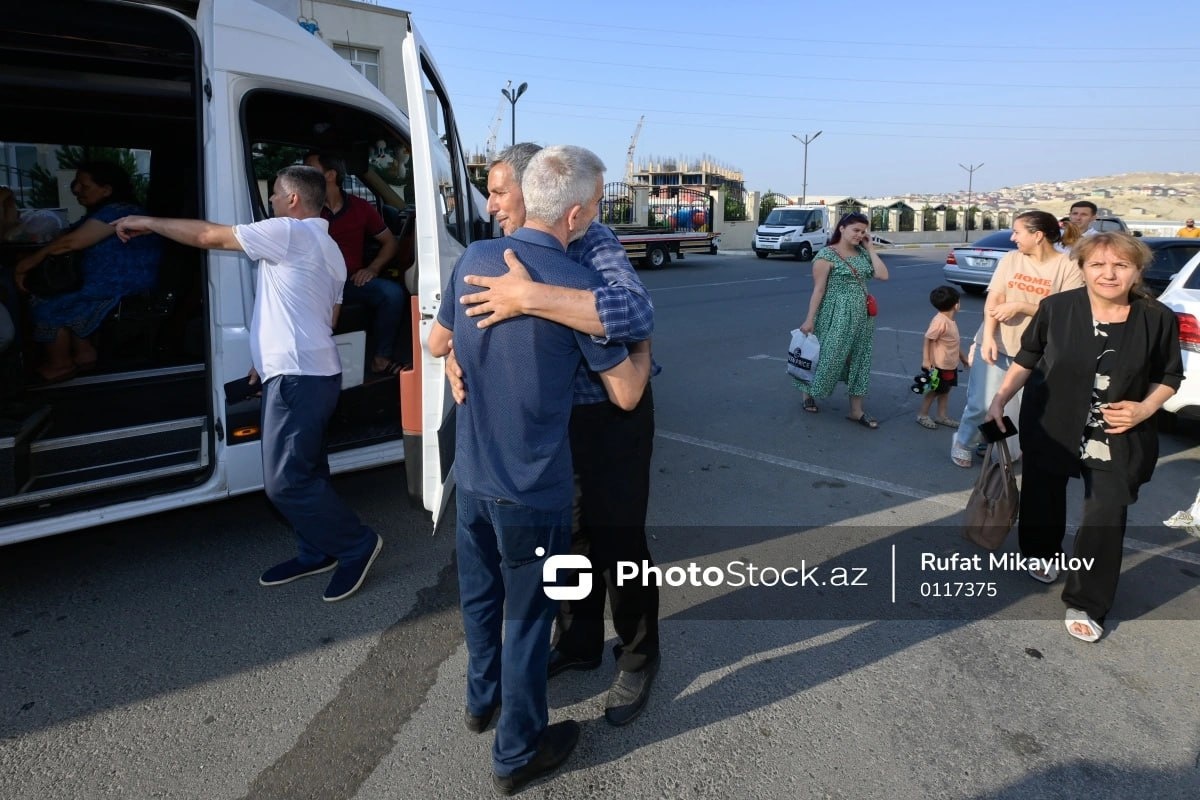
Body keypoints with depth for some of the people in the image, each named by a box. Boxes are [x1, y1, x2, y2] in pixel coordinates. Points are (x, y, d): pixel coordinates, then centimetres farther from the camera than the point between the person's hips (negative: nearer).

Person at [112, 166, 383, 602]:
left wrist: (146, 222, 7)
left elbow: (210, 236, -8)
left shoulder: (290, 232, -10)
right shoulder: (325, 247, 20)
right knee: (303, 471, 15)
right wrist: (273, 357, 23)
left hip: (297, 376, -10)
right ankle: (316, 552, 24)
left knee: (285, 480, -7)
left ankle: (357, 544, 2)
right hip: (314, 370, 11)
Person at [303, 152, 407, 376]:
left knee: (393, 292, -24)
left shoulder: (360, 208, 9)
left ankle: (381, 359, -13)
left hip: (351, 282, 2)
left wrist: (373, 268, 1)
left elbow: (390, 242, 16)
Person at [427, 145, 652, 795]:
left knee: (480, 593, 24)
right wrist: (642, 345, 7)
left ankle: (483, 698, 47)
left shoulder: (474, 260, -3)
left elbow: (437, 344, 12)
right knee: (527, 615, 11)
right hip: (532, 487, -6)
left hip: (472, 473, 6)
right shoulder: (577, 285, -20)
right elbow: (626, 393, -11)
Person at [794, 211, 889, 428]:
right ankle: (809, 393, 25)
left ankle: (856, 410, 17)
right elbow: (818, 289, -11)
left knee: (859, 360, 9)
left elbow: (883, 275, -2)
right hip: (836, 316, -6)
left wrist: (870, 247, 1)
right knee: (829, 357, 0)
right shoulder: (826, 255, -10)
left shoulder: (862, 253, 8)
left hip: (862, 315, 6)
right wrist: (810, 319, -14)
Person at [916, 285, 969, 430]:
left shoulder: (950, 320, 8)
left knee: (945, 390, 15)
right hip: (939, 365, -9)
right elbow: (928, 340, -24)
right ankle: (922, 415, 17)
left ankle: (942, 416, 26)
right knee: (934, 391, 3)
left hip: (951, 364, 9)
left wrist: (962, 357, 24)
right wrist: (926, 360, -28)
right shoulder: (940, 321, -23)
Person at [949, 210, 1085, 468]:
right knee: (980, 403, 3)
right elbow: (993, 300, -4)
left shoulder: (1068, 267, -8)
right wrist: (988, 337, -16)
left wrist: (1020, 306, -19)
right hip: (996, 345, 2)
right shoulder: (1010, 259, 1)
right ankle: (963, 442, 26)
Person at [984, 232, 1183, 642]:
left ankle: (1085, 605, 13)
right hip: (1050, 427, 1)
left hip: (1117, 439, 0)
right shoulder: (1056, 308, -12)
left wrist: (1146, 408, -13)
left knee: (1105, 520, -2)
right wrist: (1000, 399, -6)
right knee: (1042, 495, 19)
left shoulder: (1158, 319, -10)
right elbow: (1027, 360, 0)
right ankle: (1042, 553, 49)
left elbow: (1169, 376, 3)